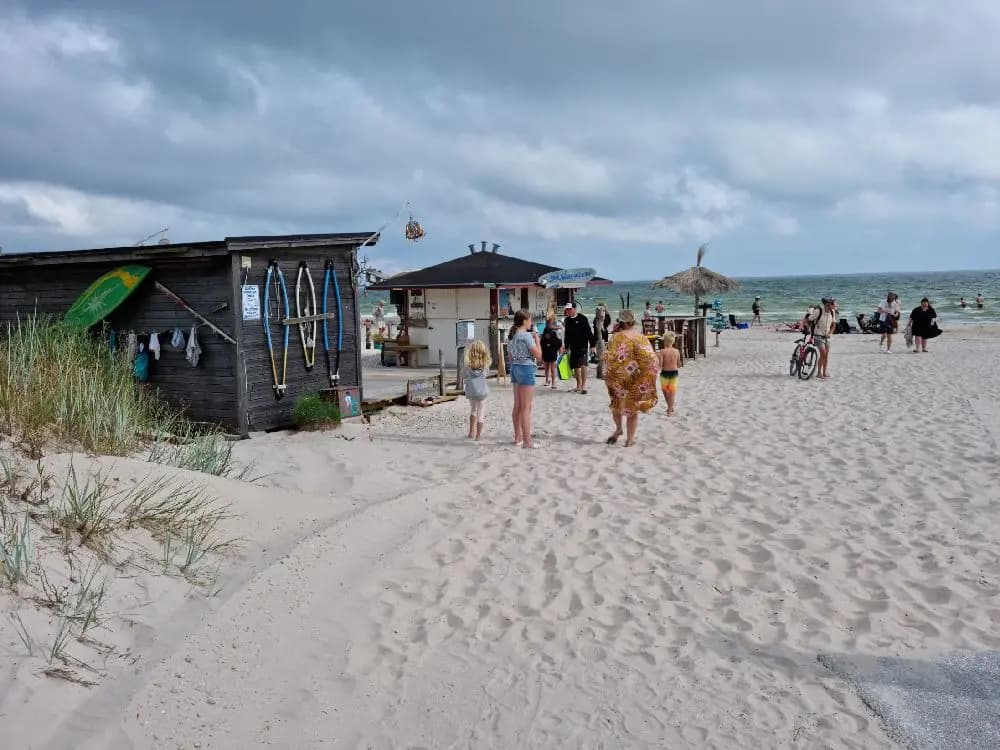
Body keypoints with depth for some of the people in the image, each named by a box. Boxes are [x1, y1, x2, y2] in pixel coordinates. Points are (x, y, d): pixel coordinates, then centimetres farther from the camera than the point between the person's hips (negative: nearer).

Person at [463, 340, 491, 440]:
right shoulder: (485, 363, -8)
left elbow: (464, 376, 4)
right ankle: (478, 434, 6)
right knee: (481, 412, 7)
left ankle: (472, 431, 26)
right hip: (482, 390, -2)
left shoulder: (468, 364, -5)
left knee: (473, 410, 23)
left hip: (470, 390, 2)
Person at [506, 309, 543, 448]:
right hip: (526, 369, -9)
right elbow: (538, 355, -14)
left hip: (515, 369, 9)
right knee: (526, 407, -5)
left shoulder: (512, 336, 11)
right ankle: (527, 441, -2)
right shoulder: (527, 336, -15)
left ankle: (518, 437, 22)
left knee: (517, 406, 14)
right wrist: (536, 337, -6)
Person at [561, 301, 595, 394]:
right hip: (573, 347, 6)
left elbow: (589, 332, -7)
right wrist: (566, 347, 18)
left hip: (583, 346, -5)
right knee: (576, 367, 10)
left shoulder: (582, 319, -8)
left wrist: (592, 344, -9)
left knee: (583, 365, -14)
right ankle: (579, 385, 21)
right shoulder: (567, 320, 8)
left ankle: (584, 385, -9)